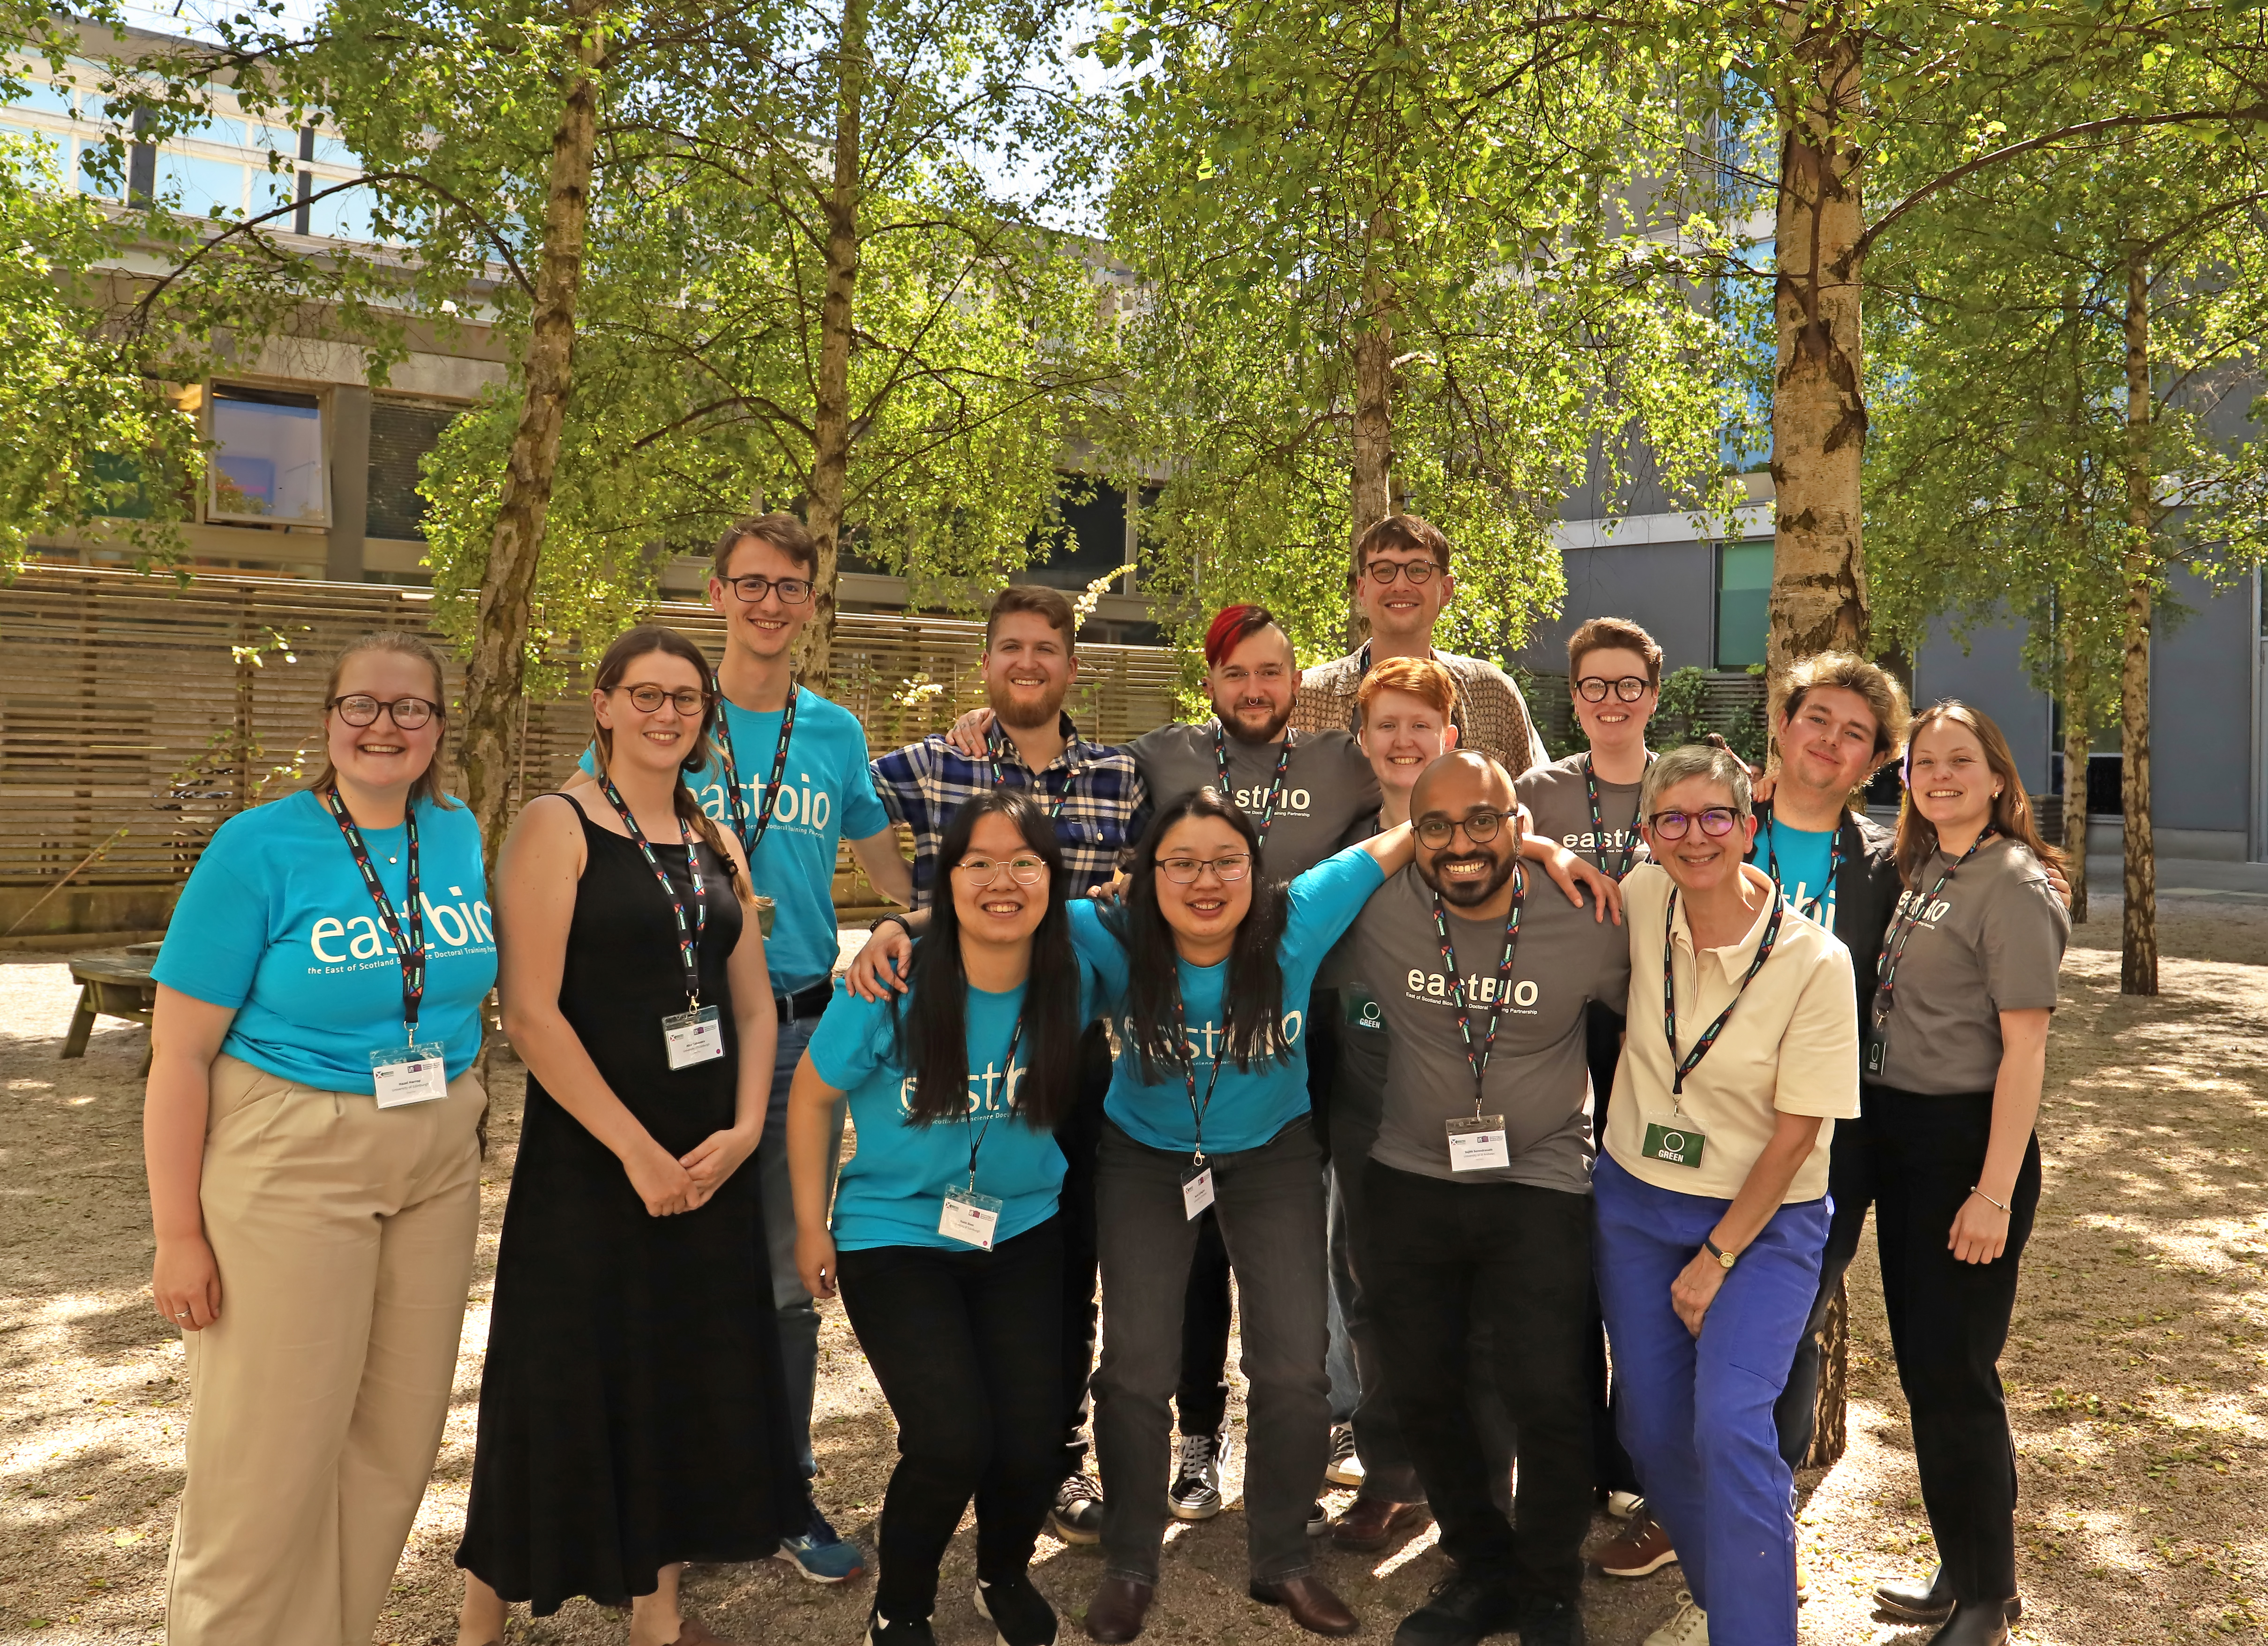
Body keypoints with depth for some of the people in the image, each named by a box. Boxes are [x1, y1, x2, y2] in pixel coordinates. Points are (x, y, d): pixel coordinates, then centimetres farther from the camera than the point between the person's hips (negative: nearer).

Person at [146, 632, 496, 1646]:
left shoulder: (459, 836, 2)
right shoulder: (259, 849, -12)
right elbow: (180, 1053, -11)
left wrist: (466, 1106, 10)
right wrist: (178, 1236, -11)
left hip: (439, 1162, 5)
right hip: (289, 1163, -5)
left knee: (399, 1434, 14)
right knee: (274, 1448, 4)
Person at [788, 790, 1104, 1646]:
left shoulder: (1073, 982, -12)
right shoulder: (893, 989, -20)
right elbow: (813, 1094, -5)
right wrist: (812, 1225, 0)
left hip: (1023, 1233, 3)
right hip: (895, 1237, -3)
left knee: (1033, 1445, -5)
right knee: (952, 1441, -16)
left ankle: (1005, 1576, 32)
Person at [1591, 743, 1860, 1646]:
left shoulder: (1814, 960, -17)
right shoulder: (1640, 902, -7)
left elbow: (1797, 1130, -14)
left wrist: (1717, 1259, -11)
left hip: (1765, 1217, -4)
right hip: (1636, 1200, 4)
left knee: (1730, 1426, -18)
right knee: (1652, 1426, 10)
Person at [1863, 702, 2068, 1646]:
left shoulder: (2012, 885, -13)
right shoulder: (1918, 869, 11)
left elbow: (2024, 1046, -16)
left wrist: (1995, 1193, -20)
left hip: (1967, 1142, -8)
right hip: (1897, 1138, 8)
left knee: (1952, 1374, -1)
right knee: (1920, 1365, 16)